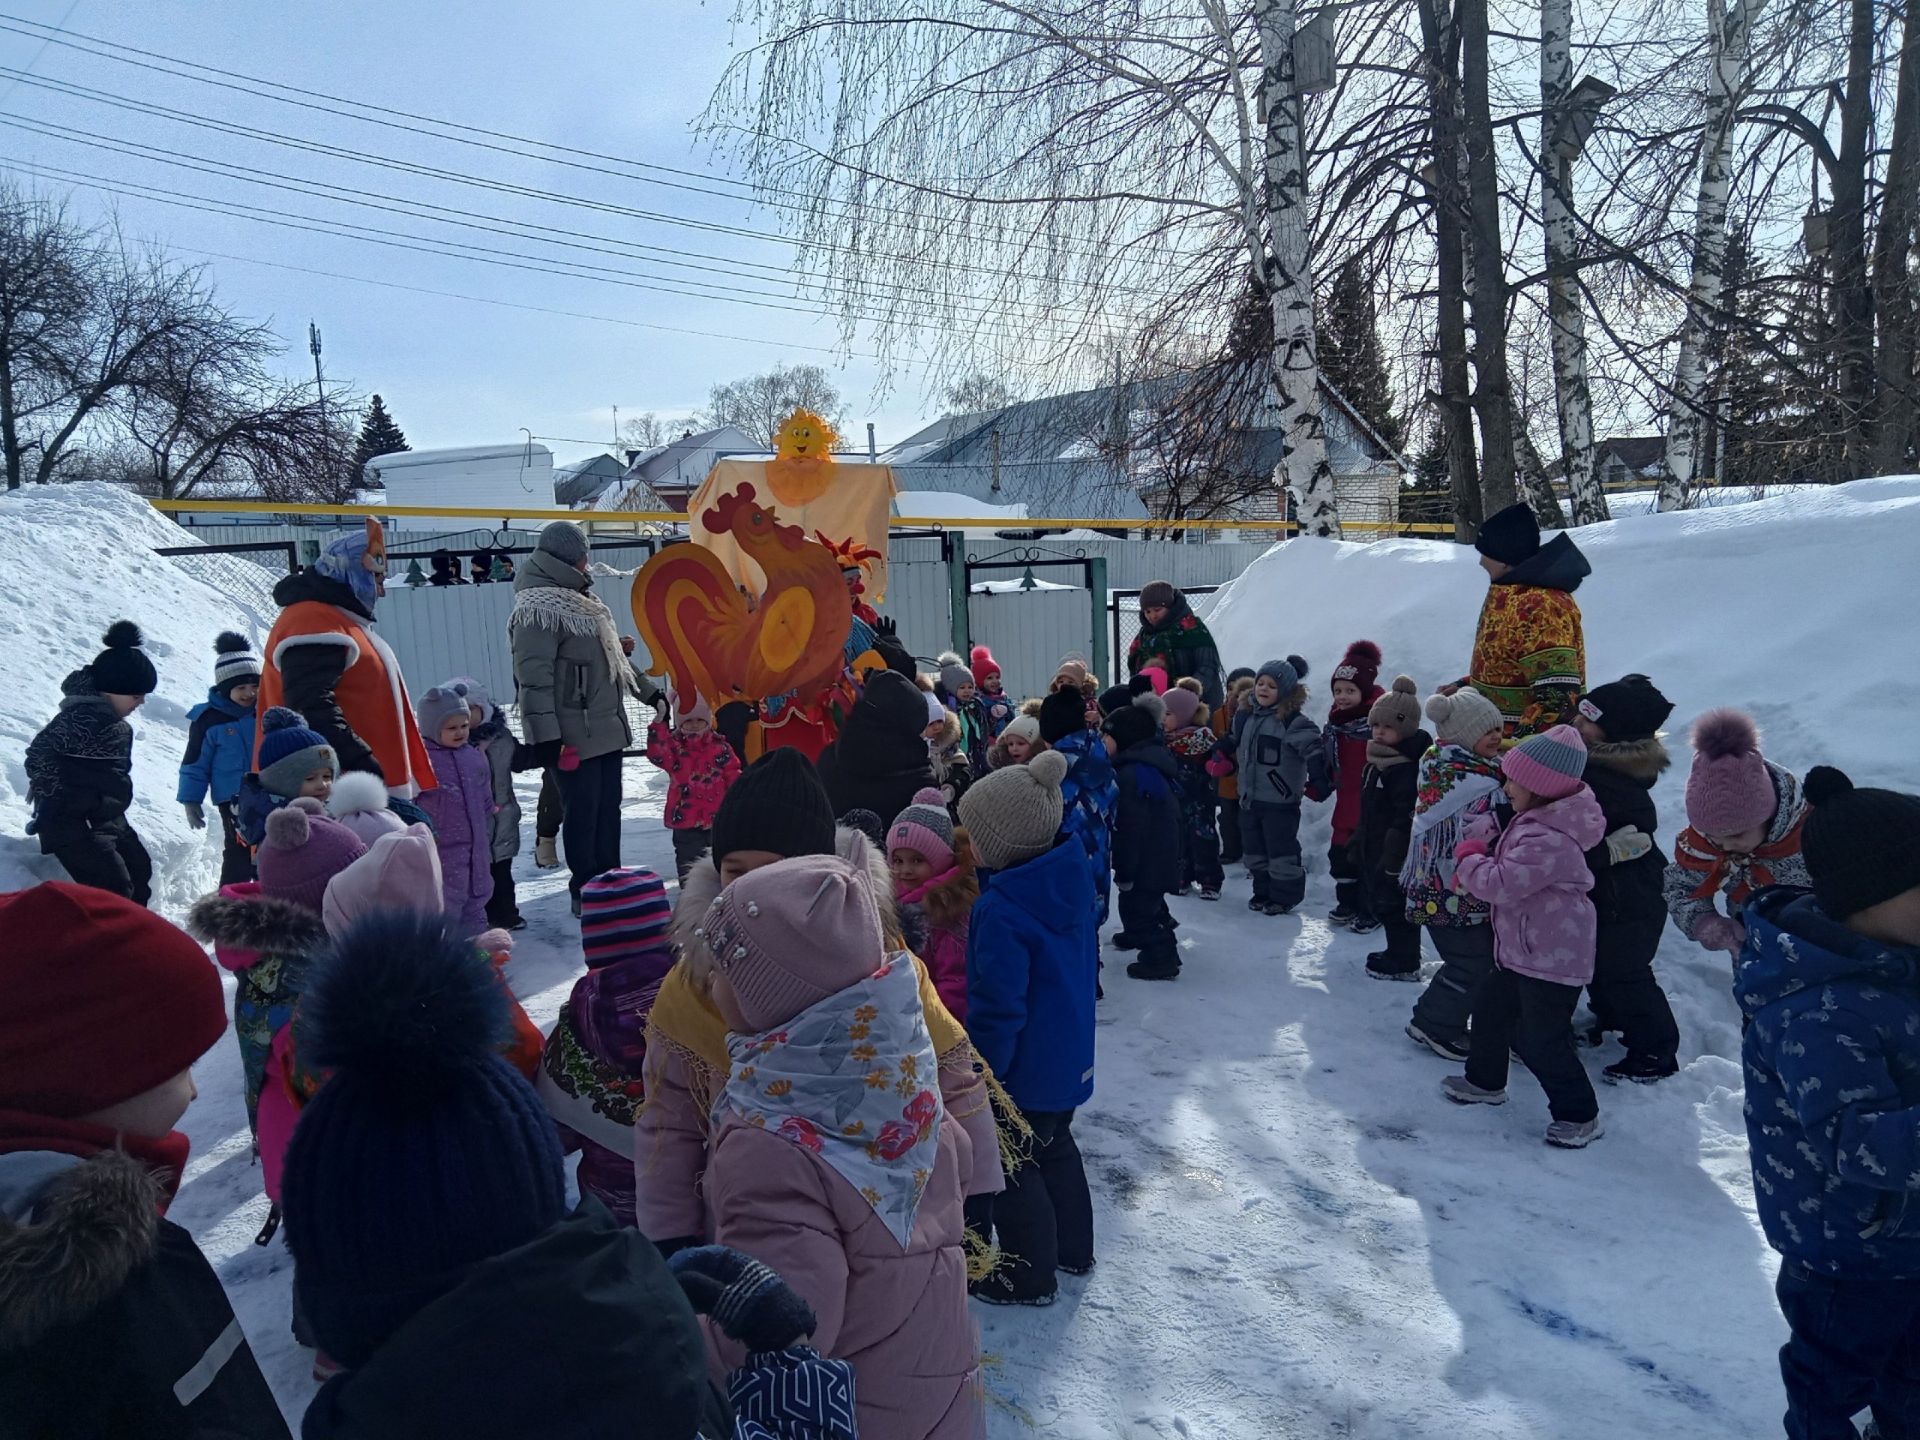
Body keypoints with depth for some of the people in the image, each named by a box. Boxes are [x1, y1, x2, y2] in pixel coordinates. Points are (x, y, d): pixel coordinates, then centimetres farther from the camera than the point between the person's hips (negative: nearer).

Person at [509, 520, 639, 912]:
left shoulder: (578, 598, 18)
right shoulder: (538, 609, -15)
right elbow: (534, 678, -20)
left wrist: (647, 690, 30)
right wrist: (546, 736, -23)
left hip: (606, 730, 10)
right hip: (574, 737, -9)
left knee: (608, 809, 14)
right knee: (583, 813, -1)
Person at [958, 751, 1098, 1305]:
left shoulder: (1000, 910, -30)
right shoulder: (1071, 880, -4)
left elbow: (997, 1008, -26)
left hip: (1024, 1067, -8)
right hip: (1070, 1059, 9)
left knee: (1012, 1166, 10)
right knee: (1055, 1147, 26)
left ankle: (1028, 1273, 24)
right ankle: (1071, 1248, 42)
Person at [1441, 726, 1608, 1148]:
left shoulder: (1547, 840, -30)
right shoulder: (1537, 822, 5)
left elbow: (1499, 884, -30)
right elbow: (1509, 869, 19)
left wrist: (1468, 855, -13)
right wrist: (1482, 851, 2)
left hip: (1552, 960, -11)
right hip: (1524, 951, 11)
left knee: (1542, 1041, -2)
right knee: (1491, 1010, 23)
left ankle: (1580, 1116, 14)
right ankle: (1485, 1082, 42)